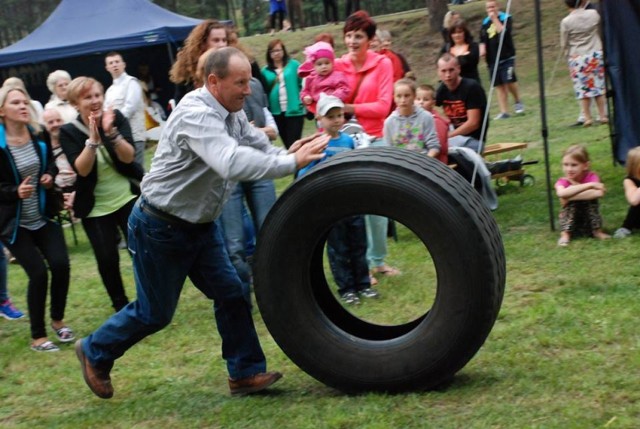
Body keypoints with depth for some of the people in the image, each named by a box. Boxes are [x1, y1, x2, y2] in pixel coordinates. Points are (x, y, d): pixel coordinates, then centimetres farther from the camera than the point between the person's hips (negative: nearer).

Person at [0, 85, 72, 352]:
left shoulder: (39, 136, -1)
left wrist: (50, 175, -4)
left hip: (44, 216, 4)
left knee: (60, 264, -9)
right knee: (38, 273, -11)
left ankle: (57, 321, 18)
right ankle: (37, 337, 7)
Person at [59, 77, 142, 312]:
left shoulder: (117, 118, -6)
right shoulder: (69, 132, -8)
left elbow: (128, 157, -17)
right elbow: (82, 169, -20)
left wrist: (111, 132, -32)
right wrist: (93, 139, -32)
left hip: (128, 198, 1)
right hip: (95, 208, -1)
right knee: (107, 260, -2)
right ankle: (121, 308, 19)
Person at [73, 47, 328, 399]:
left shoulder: (232, 112, 1)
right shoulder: (195, 114, -29)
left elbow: (261, 148, 0)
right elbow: (232, 164, -43)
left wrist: (289, 154, -22)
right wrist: (292, 163, -41)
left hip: (200, 225, 9)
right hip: (159, 228, -8)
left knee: (230, 293, 2)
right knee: (155, 312, 5)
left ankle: (245, 373, 11)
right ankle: (95, 352, 27)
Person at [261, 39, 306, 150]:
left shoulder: (294, 65, 1)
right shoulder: (266, 70, 5)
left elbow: (303, 84, 0)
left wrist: (304, 100, -9)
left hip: (294, 110, -3)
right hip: (276, 112, 3)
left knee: (293, 144, -7)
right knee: (287, 144, 11)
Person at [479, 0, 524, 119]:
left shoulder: (506, 18, -1)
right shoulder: (485, 23, 13)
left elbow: (503, 32, -19)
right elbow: (483, 40, 17)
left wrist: (494, 19, -15)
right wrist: (482, 49, 0)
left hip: (507, 57, -5)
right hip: (493, 59, 5)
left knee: (509, 81, -16)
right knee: (499, 86, 3)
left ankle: (518, 101, 10)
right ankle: (504, 112, 5)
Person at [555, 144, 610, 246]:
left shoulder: (591, 177, -14)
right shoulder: (562, 181, -13)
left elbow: (599, 193, -37)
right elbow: (561, 193, -39)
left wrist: (570, 193, -32)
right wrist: (589, 185, -38)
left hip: (589, 222, 0)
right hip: (570, 222, 0)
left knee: (592, 198, -23)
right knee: (571, 202, -25)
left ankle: (597, 231, -11)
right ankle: (565, 234, -21)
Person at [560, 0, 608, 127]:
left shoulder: (566, 22, -11)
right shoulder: (594, 14, -4)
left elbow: (564, 44, -2)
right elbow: (601, 31, 11)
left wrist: (568, 54, 15)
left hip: (577, 58, -2)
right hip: (596, 54, 2)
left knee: (583, 88, 4)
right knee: (599, 86, 9)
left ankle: (587, 117, 3)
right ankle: (602, 115, 11)